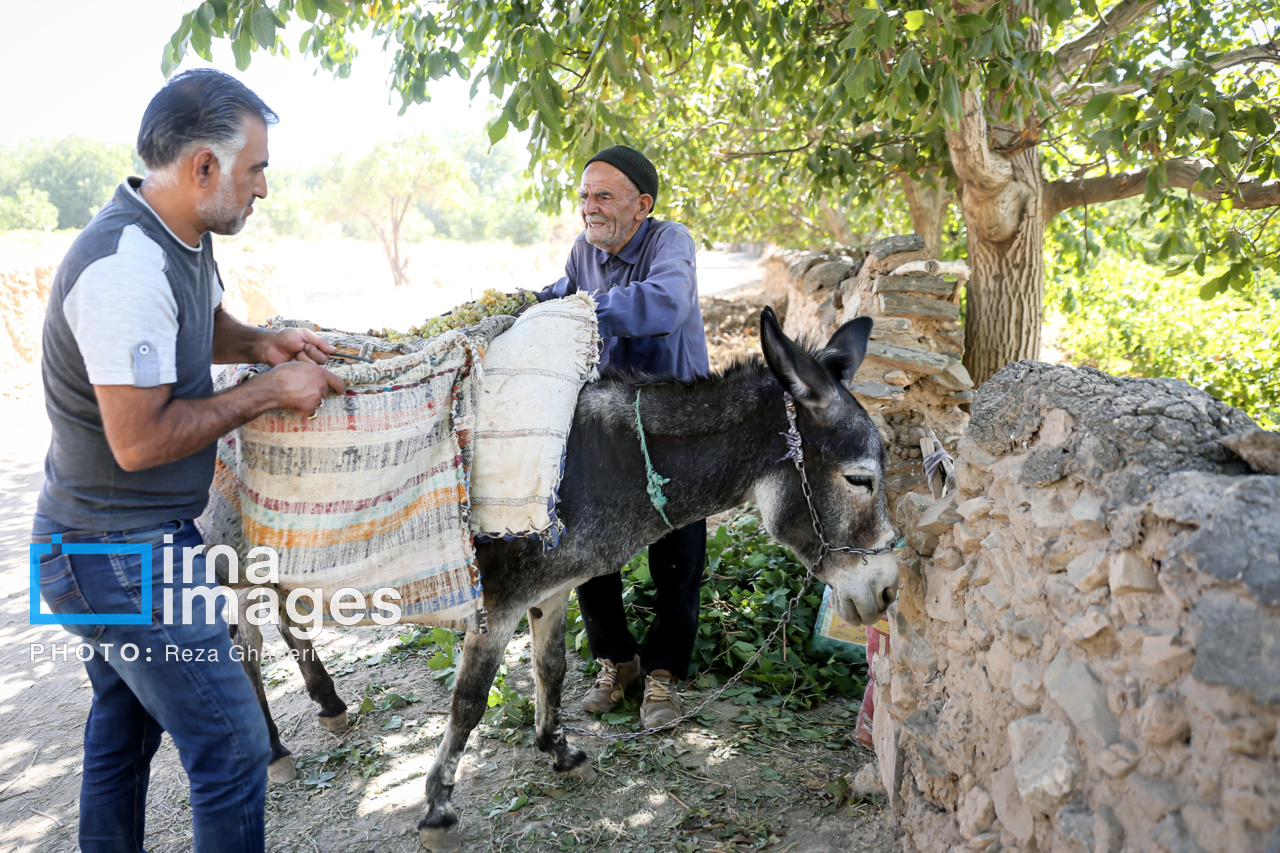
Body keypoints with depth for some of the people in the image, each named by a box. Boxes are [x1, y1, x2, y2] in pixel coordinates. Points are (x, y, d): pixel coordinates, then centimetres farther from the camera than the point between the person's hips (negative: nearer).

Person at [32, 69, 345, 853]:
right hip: (122, 557, -10)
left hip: (119, 545, 10)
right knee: (232, 748, -2)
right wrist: (269, 391, -18)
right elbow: (140, 440, -26)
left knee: (123, 735, 23)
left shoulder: (183, 238, 4)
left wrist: (262, 342, 3)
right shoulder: (125, 269, -27)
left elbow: (205, 324, 24)